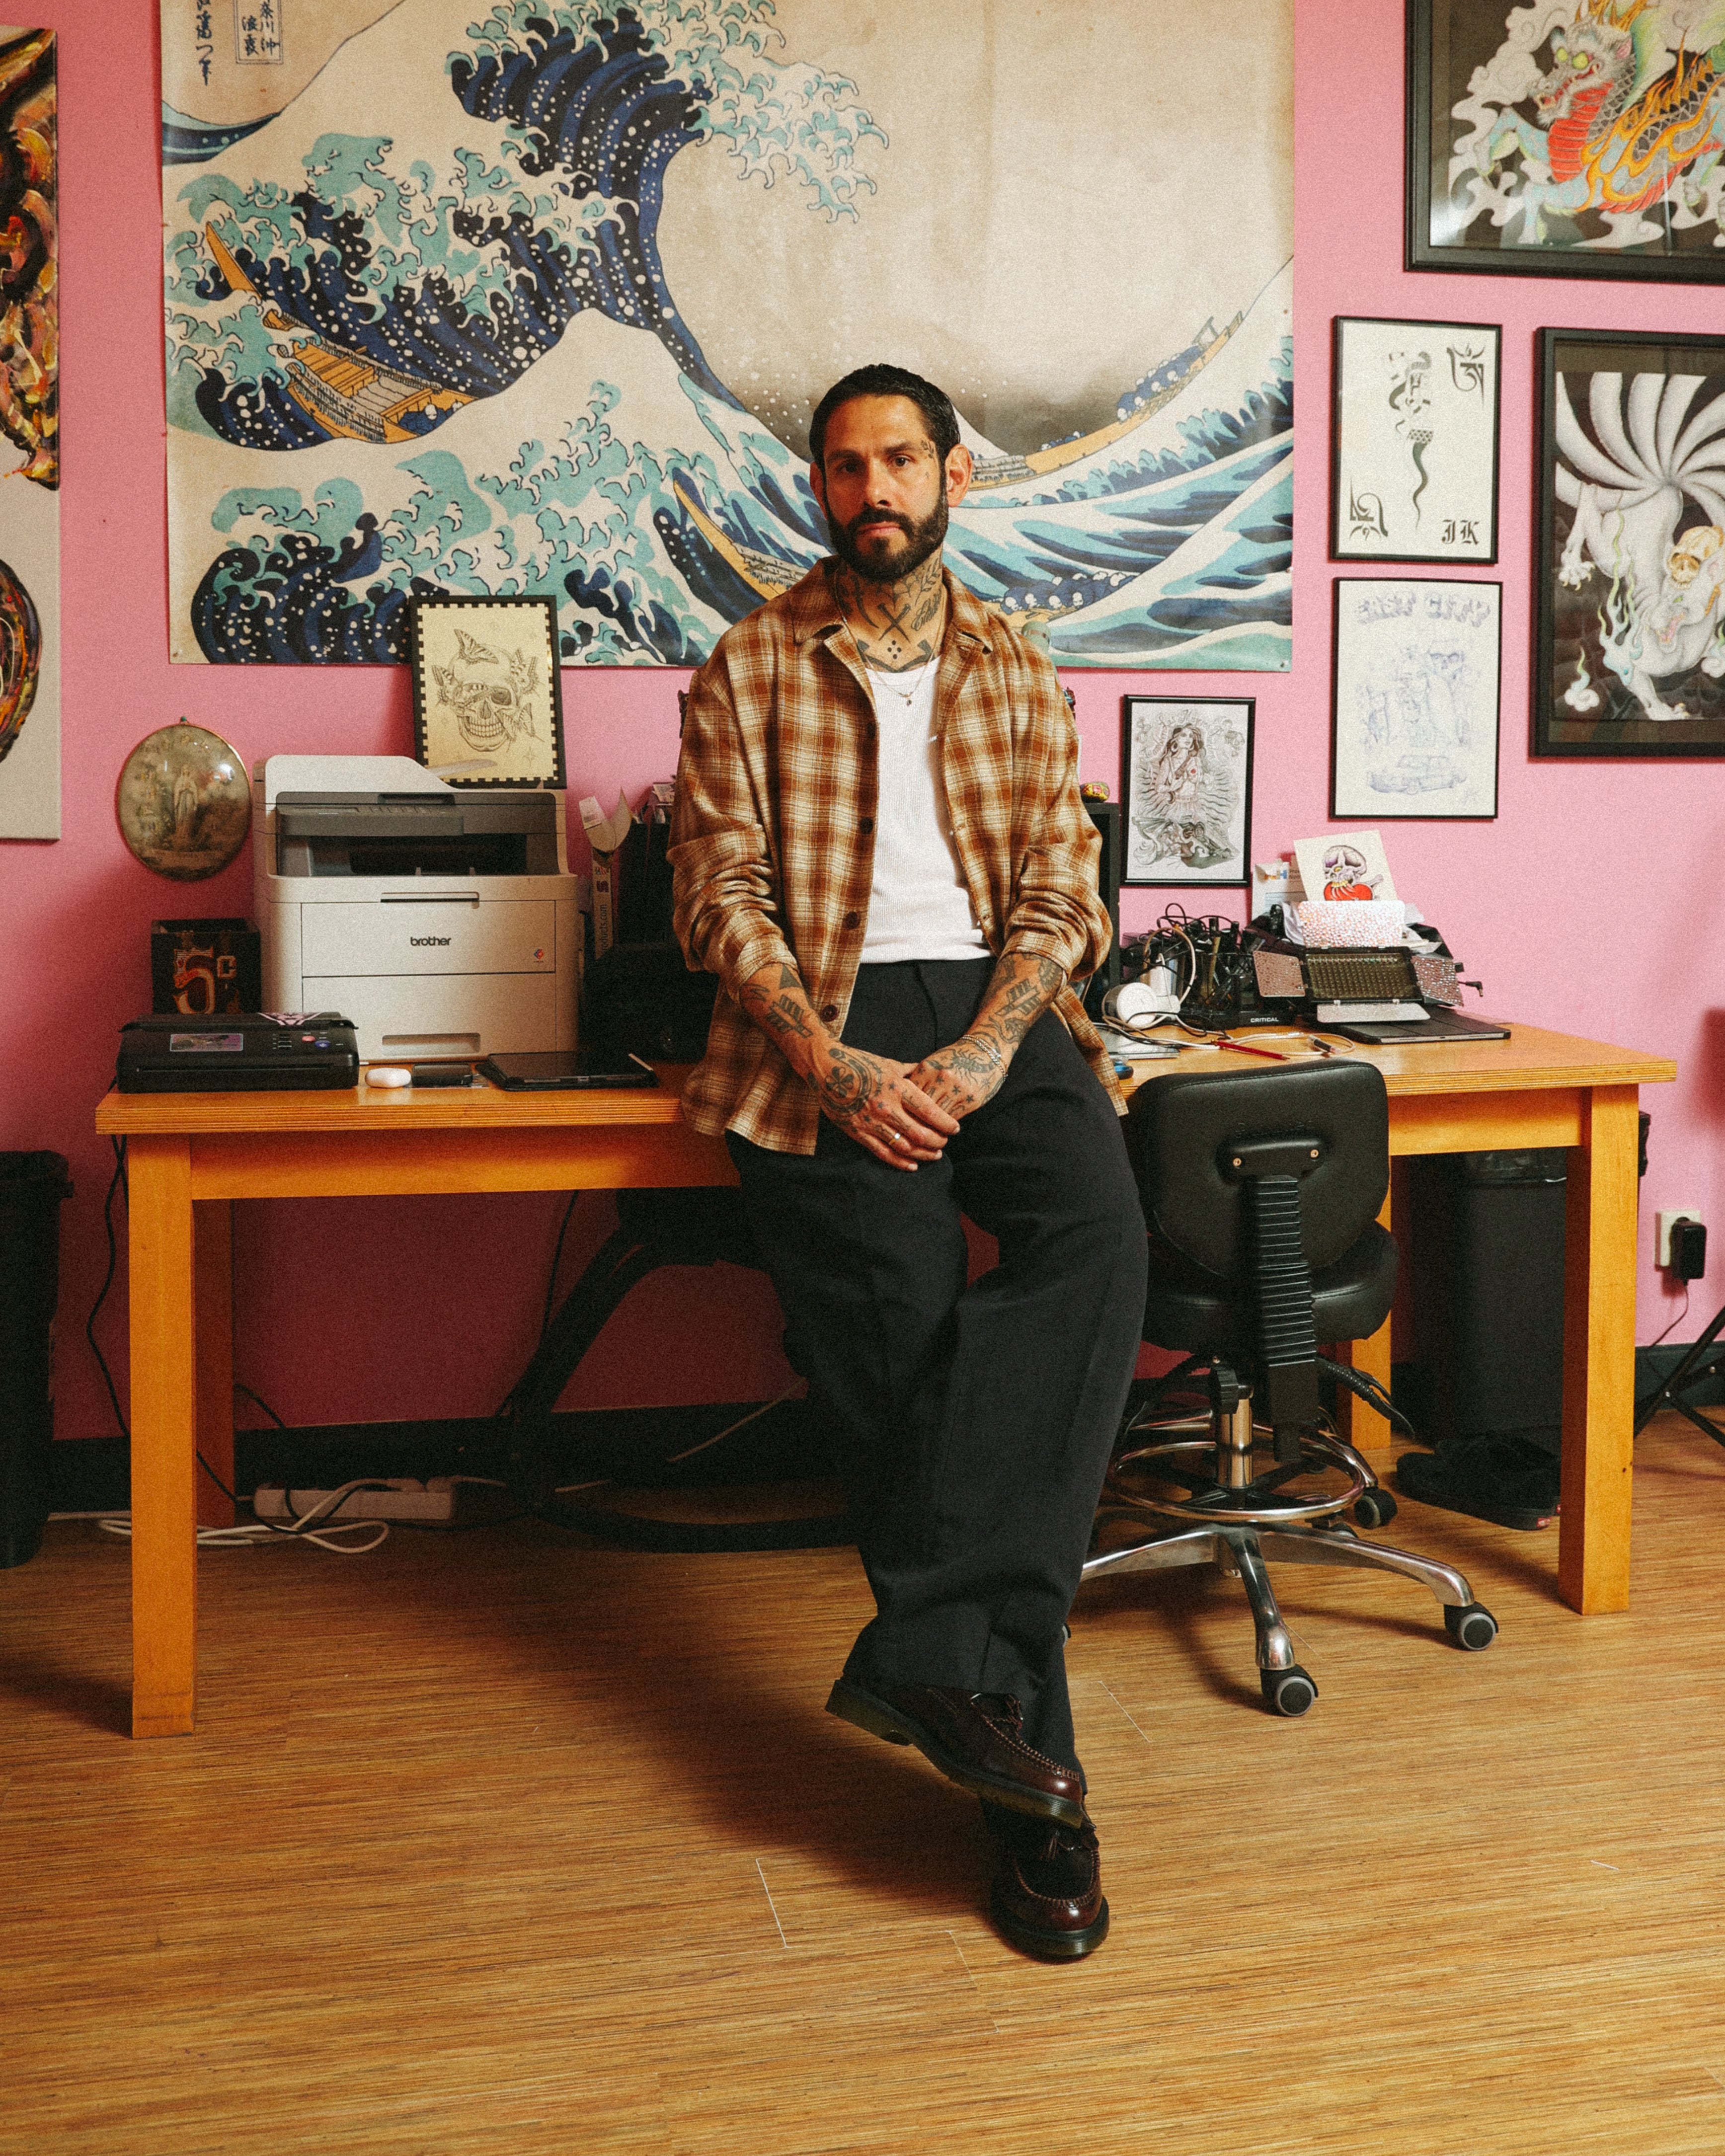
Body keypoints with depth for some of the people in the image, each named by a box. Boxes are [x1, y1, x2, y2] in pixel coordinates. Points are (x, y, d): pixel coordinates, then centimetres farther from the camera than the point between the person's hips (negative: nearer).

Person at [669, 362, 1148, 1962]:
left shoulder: (1019, 672, 17)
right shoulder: (748, 670, 10)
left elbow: (1058, 892, 9)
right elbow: (723, 901, 1)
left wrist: (985, 1053, -10)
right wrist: (836, 1068, -14)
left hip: (993, 1005, 2)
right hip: (827, 1020, -2)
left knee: (1098, 1240, -29)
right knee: (903, 1321, -21)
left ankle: (922, 1652, -28)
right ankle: (1029, 1779, -17)